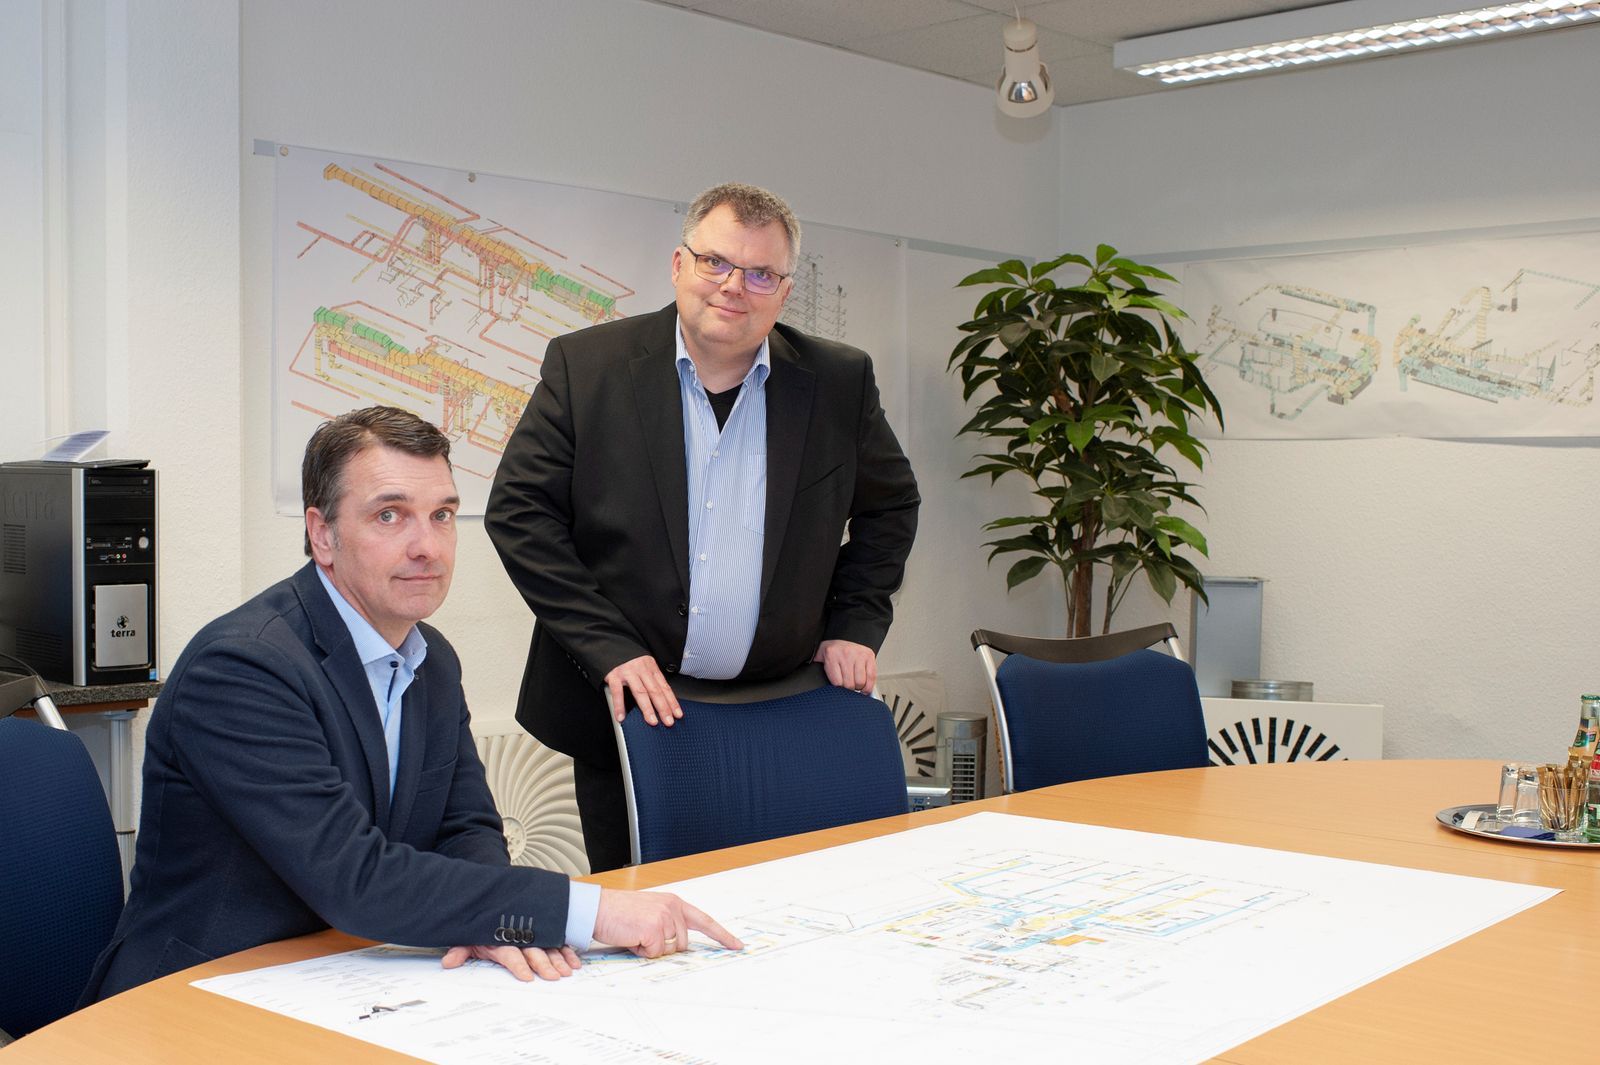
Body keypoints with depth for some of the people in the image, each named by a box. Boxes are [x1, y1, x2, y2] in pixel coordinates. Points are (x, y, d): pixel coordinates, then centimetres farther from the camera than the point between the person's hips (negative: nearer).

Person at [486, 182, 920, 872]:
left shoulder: (839, 382, 1)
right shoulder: (585, 366, -5)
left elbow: (890, 505, 16)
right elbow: (519, 510, -6)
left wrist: (856, 624, 5)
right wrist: (608, 651, -13)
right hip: (627, 711, -1)